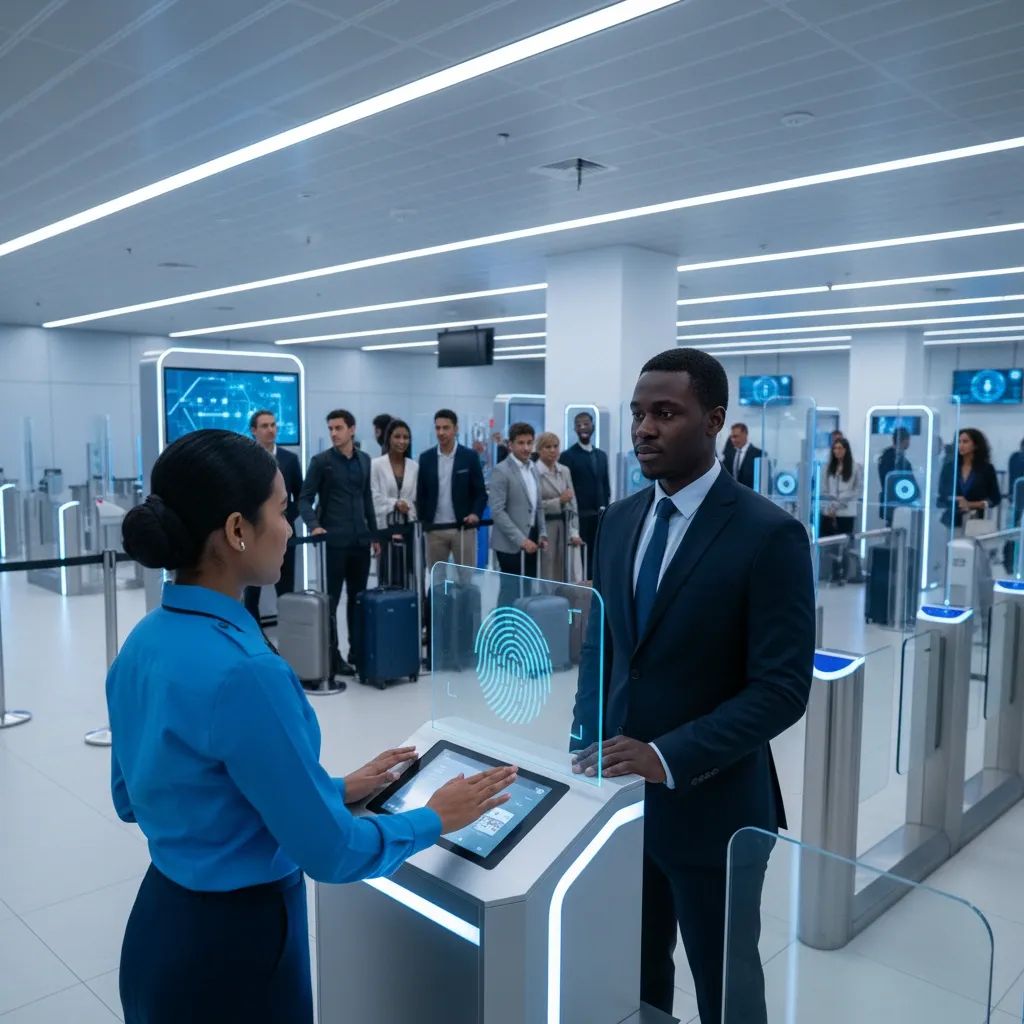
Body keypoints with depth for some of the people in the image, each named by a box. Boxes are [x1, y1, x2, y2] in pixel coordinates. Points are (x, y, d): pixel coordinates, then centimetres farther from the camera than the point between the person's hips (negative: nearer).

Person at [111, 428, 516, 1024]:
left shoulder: (143, 643, -3)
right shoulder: (243, 671, -30)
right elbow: (331, 853, -23)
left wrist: (333, 789, 9)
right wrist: (434, 820, -4)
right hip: (233, 943, -7)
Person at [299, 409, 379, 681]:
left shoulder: (364, 460, 11)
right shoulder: (321, 461, -3)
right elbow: (305, 498, -6)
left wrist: (374, 534, 15)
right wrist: (314, 525, -23)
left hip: (360, 539, 5)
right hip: (333, 540, -4)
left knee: (358, 598, 11)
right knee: (331, 600, 1)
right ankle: (332, 656, 9)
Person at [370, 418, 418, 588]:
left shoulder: (414, 466, 9)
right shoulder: (376, 465, -2)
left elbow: (416, 498, 8)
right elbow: (374, 497, -6)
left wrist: (415, 522, 0)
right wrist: (394, 503, -18)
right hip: (386, 527, -3)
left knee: (408, 575, 3)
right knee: (389, 575, -3)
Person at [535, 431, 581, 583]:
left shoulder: (565, 471, 10)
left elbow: (572, 503, 7)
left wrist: (574, 531, -1)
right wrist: (559, 501, -15)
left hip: (563, 526, 6)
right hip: (543, 527, -6)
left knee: (562, 574, 10)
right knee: (546, 577, -2)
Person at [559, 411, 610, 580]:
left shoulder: (601, 455, 15)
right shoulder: (567, 455, -3)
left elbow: (606, 484, 17)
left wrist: (604, 507, 7)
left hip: (599, 516, 5)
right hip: (578, 517, -5)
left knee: (595, 560, 6)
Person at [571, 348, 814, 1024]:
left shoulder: (770, 534, -15)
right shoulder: (619, 521, 4)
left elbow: (782, 689, -18)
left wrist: (668, 758, -26)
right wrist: (585, 747, 3)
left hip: (711, 807, -5)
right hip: (619, 792, 5)